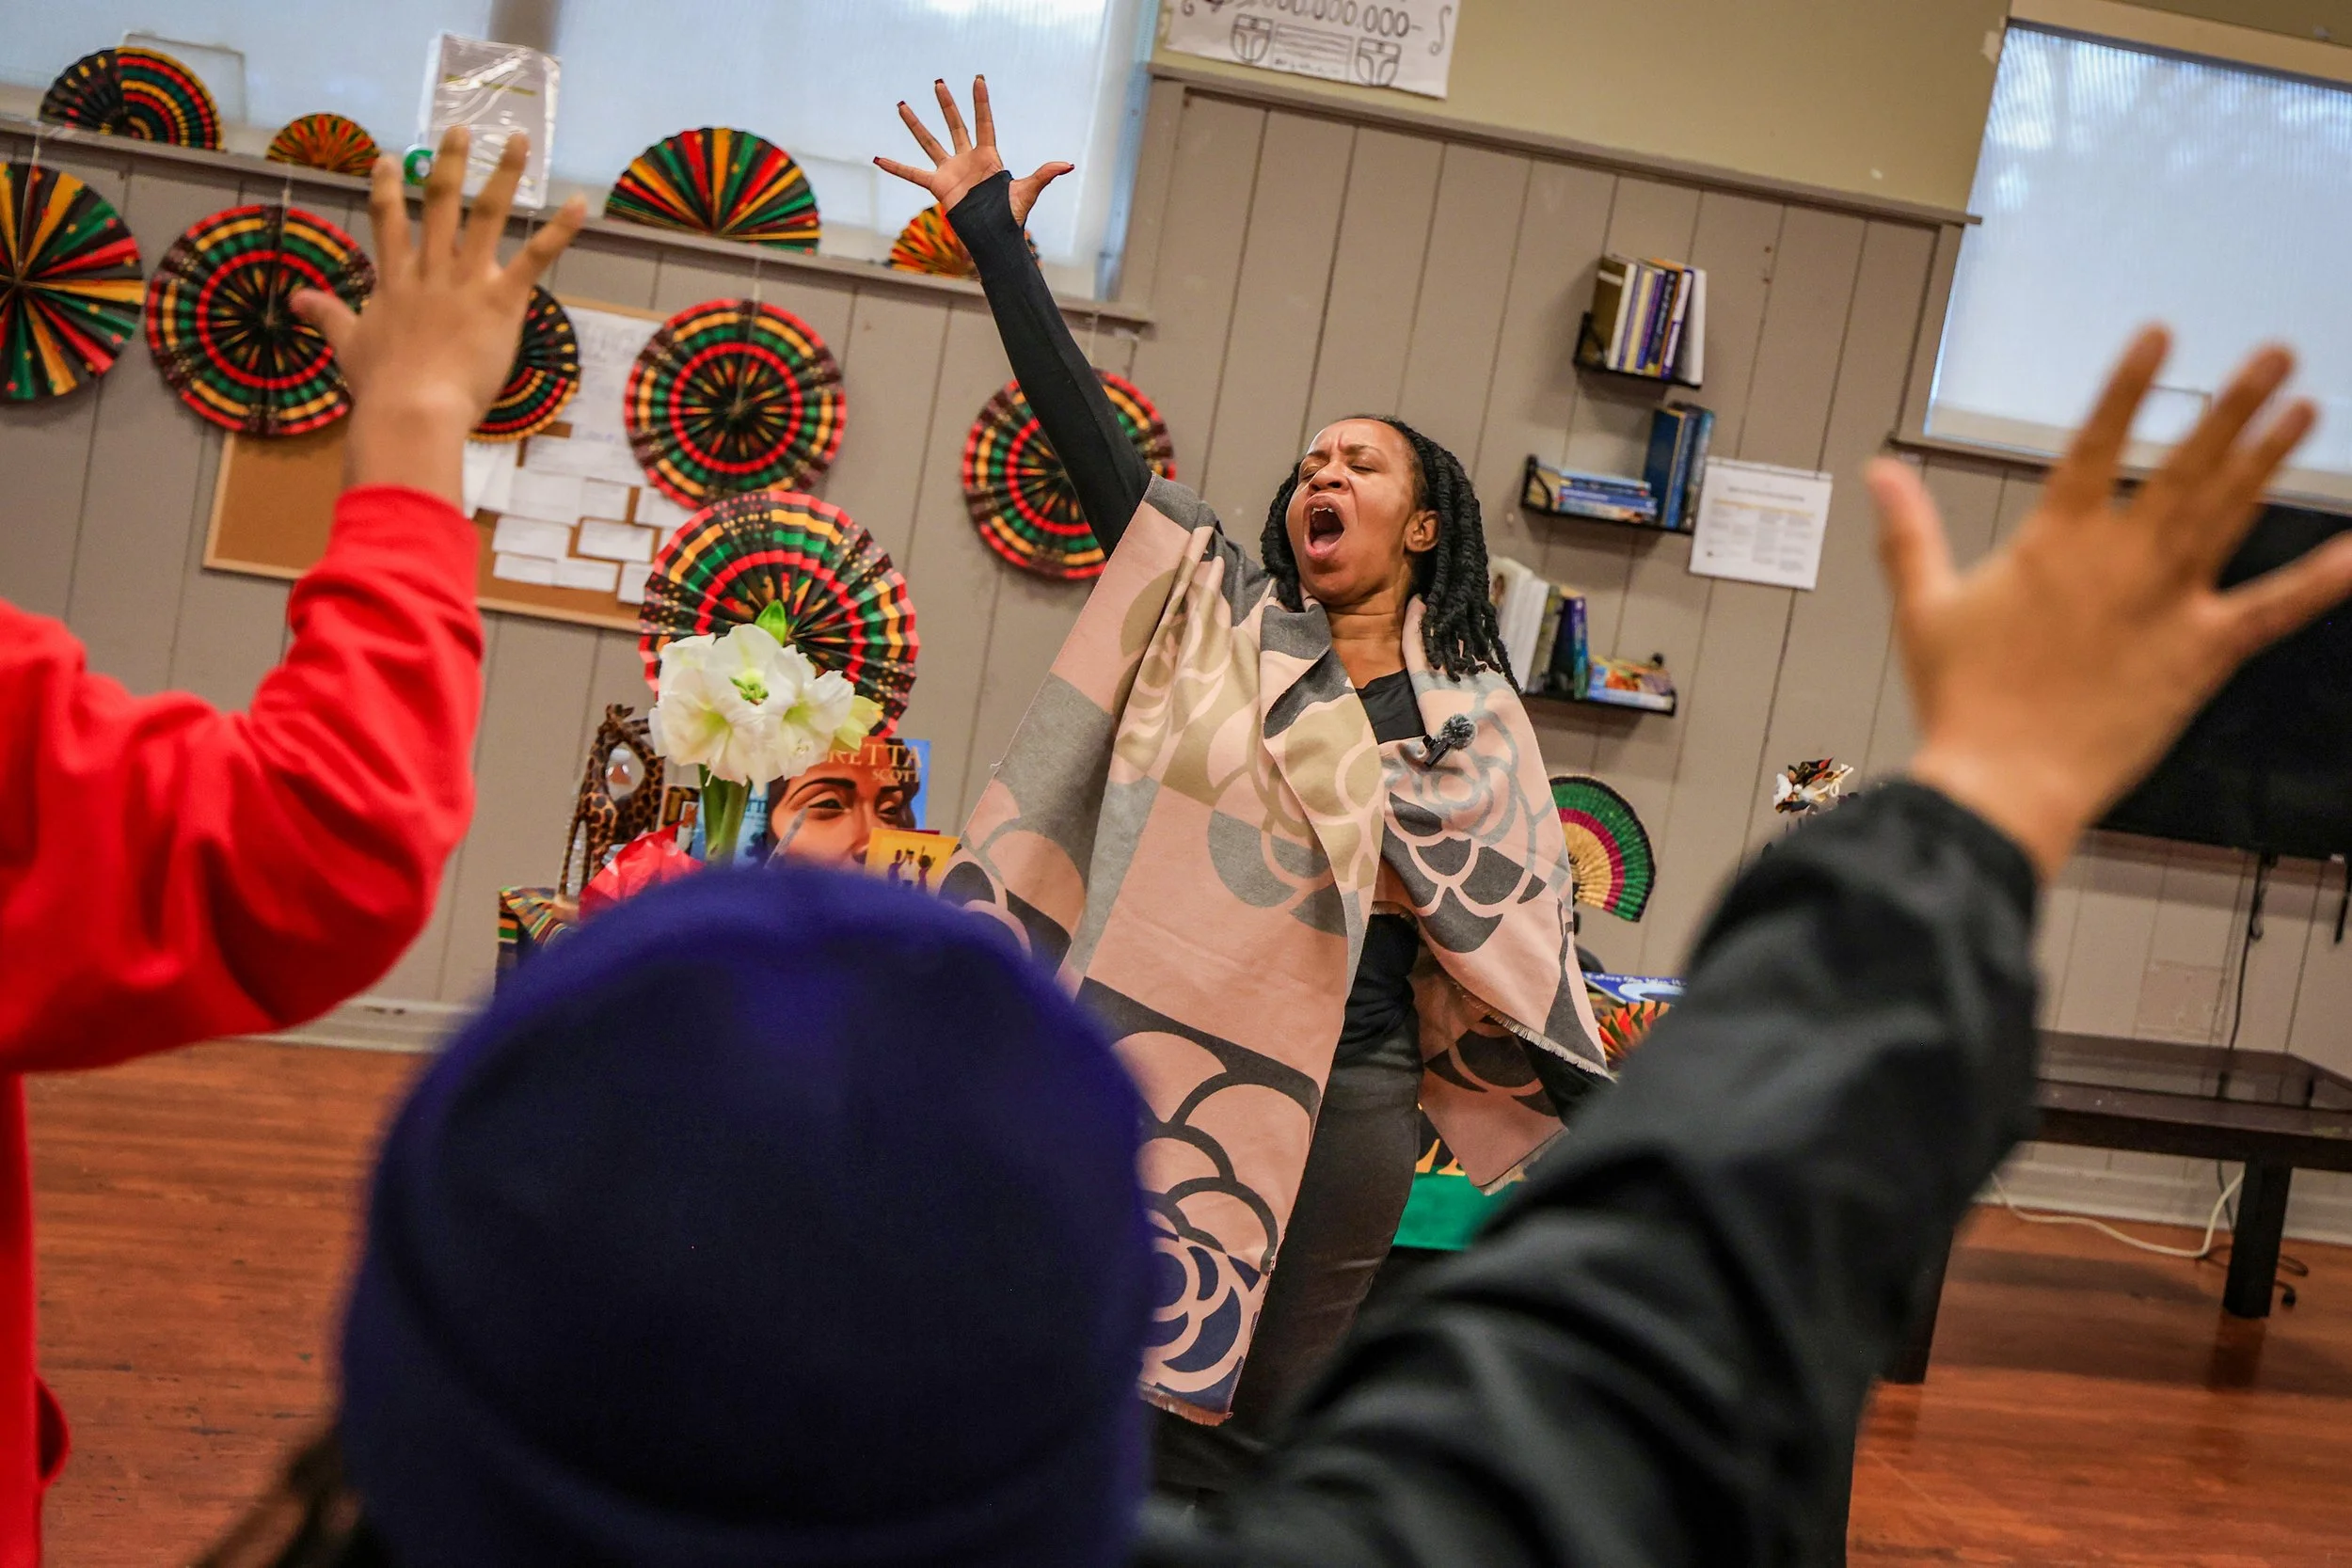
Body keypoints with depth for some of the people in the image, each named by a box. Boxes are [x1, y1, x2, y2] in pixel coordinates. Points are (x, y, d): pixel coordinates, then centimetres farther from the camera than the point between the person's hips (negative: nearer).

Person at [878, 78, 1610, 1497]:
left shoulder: (1473, 713, 4)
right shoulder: (1223, 618, 4)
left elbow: (1514, 916, 6)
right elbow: (1086, 429, -1)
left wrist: (1602, 1116, 2)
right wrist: (995, 234, -4)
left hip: (1346, 1088, 0)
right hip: (1154, 1046, 0)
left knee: (1238, 1423, 9)